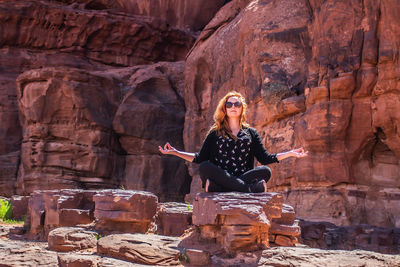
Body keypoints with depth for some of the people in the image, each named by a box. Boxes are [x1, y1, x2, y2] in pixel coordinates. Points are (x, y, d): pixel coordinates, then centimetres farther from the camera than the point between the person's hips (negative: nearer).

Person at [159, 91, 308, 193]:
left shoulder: (251, 133, 22)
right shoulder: (215, 133, 19)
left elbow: (265, 158, 16)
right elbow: (200, 158, 15)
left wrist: (290, 153, 10)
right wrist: (175, 152, 7)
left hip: (245, 176, 1)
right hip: (220, 176, -1)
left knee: (265, 171, -28)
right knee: (204, 167, -32)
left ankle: (214, 187, -40)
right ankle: (251, 188, -41)